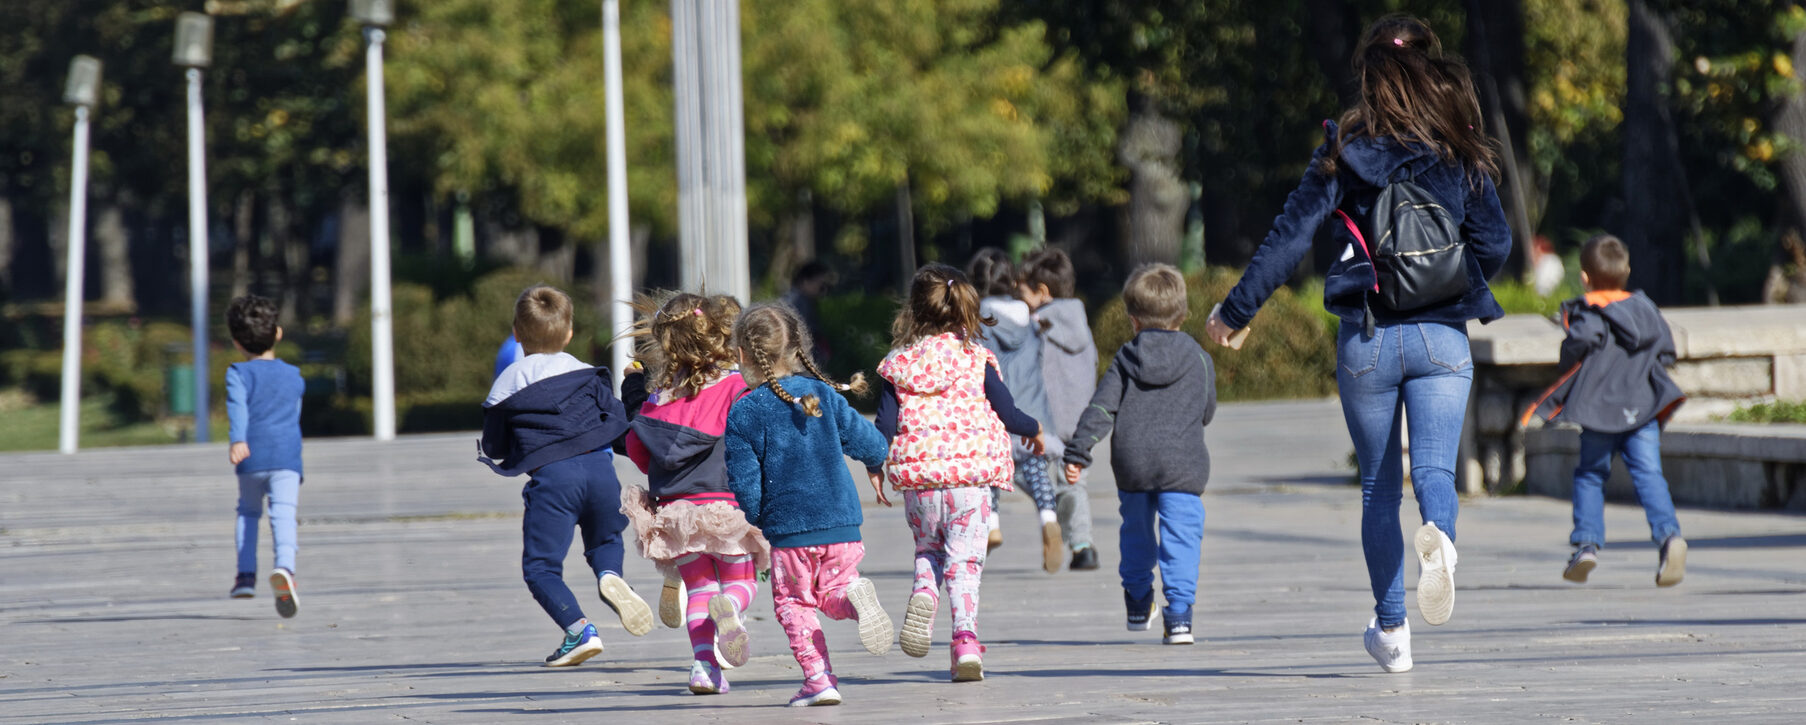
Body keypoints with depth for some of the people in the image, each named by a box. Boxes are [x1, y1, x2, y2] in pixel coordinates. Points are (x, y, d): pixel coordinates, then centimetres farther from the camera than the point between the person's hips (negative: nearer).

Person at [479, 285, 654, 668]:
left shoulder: (507, 386, 8)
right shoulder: (589, 375, 15)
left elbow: (493, 449, 12)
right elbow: (617, 419, 16)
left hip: (551, 478, -3)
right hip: (600, 467, 3)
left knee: (540, 566, 2)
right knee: (605, 541, 23)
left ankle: (579, 631, -18)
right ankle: (610, 576, -13)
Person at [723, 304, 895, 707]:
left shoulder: (744, 414, -8)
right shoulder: (824, 395, 1)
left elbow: (744, 484, -8)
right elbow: (870, 444, 2)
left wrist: (755, 521, 12)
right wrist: (875, 468, 26)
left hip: (788, 528, -3)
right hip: (841, 523, 3)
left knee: (794, 605, 9)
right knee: (831, 593, 14)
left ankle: (818, 679, -2)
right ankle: (854, 597, -21)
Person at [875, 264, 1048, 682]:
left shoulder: (899, 364, 2)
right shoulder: (977, 360, -1)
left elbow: (885, 425, 0)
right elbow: (1007, 414, 1)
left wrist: (875, 465, 17)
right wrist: (1034, 430, 22)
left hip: (917, 475, 1)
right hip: (971, 471, -1)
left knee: (928, 547, 21)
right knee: (965, 556, 3)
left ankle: (924, 591, -10)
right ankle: (965, 638, -10)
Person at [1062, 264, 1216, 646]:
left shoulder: (1126, 360, 3)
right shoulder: (1198, 360, 3)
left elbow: (1101, 408, -4)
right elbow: (1207, 412, 14)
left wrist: (1077, 452, -5)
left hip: (1131, 464, 2)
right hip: (1182, 465, -2)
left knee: (1137, 532, 21)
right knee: (1180, 538, -2)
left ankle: (1138, 604, 34)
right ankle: (1178, 614, -15)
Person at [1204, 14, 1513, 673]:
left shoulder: (1344, 153, -2)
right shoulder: (1461, 155, 1)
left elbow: (1290, 236, -4)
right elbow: (1494, 243, -1)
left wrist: (1237, 309, 4)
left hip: (1365, 338, 0)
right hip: (1441, 336, 0)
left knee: (1378, 487, 12)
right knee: (1434, 469, -4)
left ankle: (1391, 629, 17)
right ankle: (1438, 534, -40)